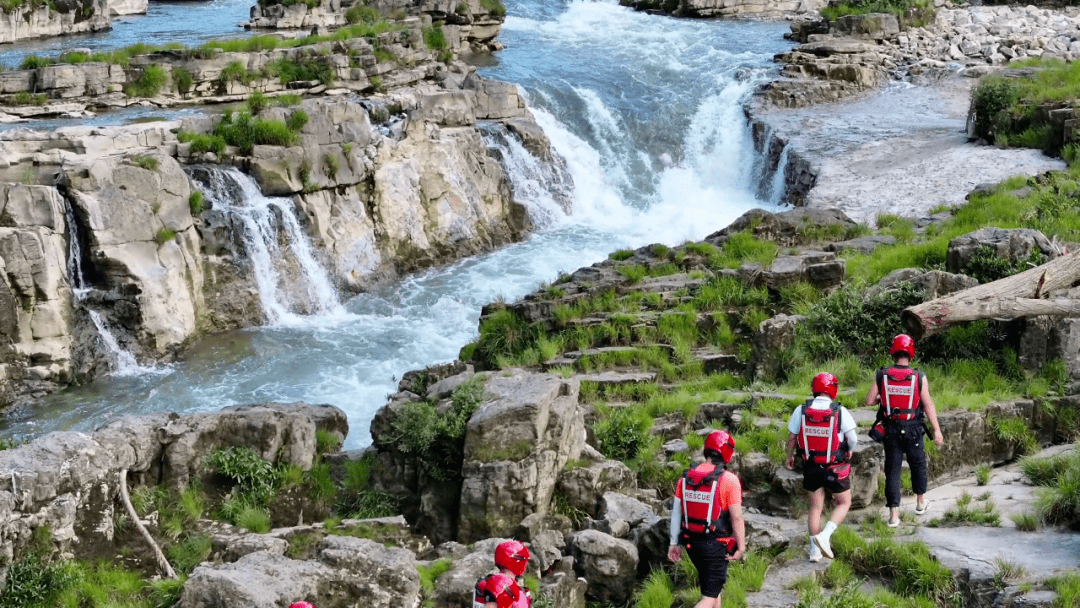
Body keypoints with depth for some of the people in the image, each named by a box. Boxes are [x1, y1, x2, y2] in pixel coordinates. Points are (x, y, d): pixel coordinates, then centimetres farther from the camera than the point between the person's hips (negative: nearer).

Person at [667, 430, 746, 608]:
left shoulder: (686, 477, 1)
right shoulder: (729, 480, -15)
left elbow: (676, 512, 4)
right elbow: (736, 517, -14)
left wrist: (674, 543, 11)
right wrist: (741, 547, -4)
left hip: (692, 543, 6)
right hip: (716, 546, -6)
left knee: (712, 587, 26)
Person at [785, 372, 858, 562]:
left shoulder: (801, 410, -6)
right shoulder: (840, 411, -15)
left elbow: (792, 437, 1)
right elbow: (853, 439, -10)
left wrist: (789, 457, 19)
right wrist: (848, 451, 13)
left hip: (811, 466, 4)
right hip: (835, 467, -3)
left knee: (816, 506, 15)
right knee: (843, 503, 15)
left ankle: (815, 550, 16)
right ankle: (825, 535, -6)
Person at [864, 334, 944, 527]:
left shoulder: (881, 376, -6)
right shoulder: (919, 377, -9)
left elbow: (869, 401, -4)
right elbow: (928, 404, -9)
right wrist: (937, 430, -5)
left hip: (890, 429, 1)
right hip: (912, 429, -1)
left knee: (892, 469, 4)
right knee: (918, 464, 21)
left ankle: (894, 514, -1)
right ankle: (921, 502, 37)